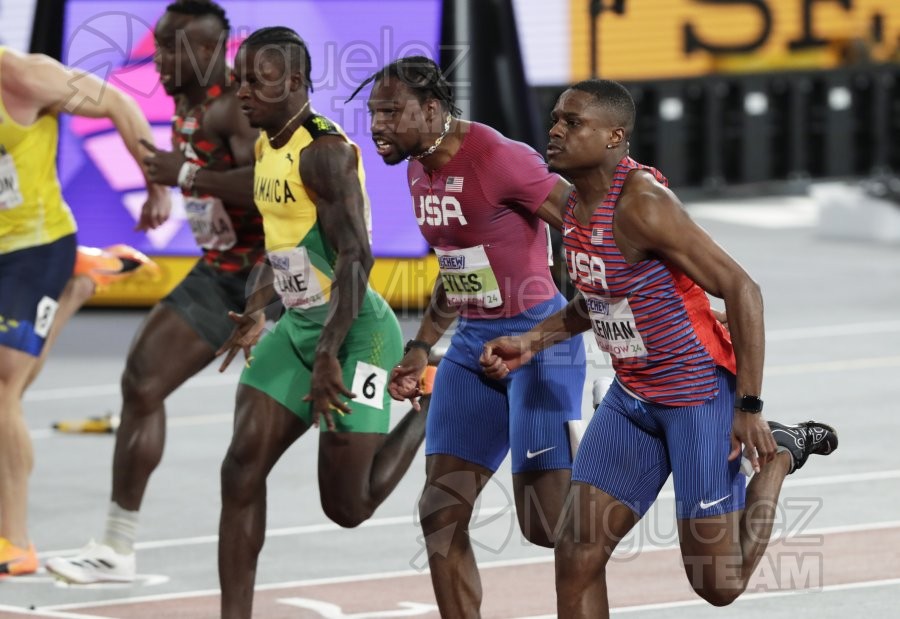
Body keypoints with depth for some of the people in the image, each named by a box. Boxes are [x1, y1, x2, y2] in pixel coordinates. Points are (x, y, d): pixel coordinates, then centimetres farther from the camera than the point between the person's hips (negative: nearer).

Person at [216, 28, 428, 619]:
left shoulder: (325, 151, -21)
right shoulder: (267, 144, 8)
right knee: (242, 470, -4)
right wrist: (258, 309, 29)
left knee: (347, 506, -3)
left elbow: (356, 256, -25)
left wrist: (329, 356, -29)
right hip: (297, 326, 9)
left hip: (355, 332, -9)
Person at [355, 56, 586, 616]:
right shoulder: (419, 170, 8)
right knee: (442, 511, 2)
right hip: (473, 342, 8)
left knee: (545, 522, -11)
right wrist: (421, 349, 18)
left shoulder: (498, 158, -19)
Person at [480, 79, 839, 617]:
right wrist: (530, 342, 8)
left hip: (700, 395, -8)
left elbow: (742, 291, -24)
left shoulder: (642, 204, -24)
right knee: (577, 557, -4)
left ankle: (779, 455, 24)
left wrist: (750, 408, -24)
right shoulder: (578, 204, 4)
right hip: (632, 397, 8)